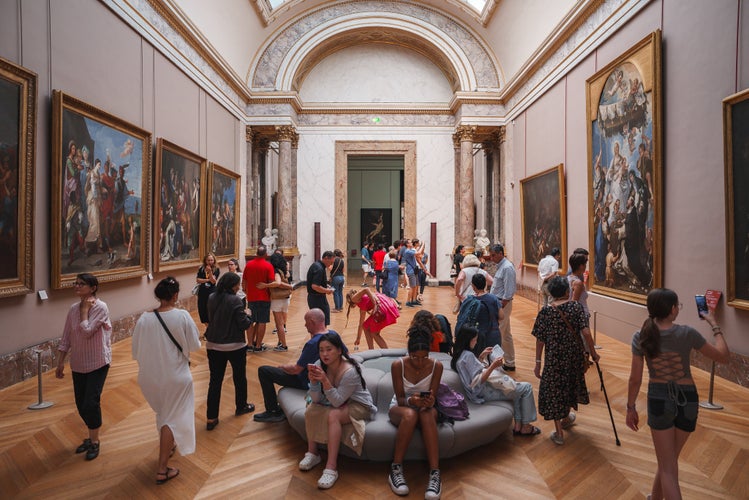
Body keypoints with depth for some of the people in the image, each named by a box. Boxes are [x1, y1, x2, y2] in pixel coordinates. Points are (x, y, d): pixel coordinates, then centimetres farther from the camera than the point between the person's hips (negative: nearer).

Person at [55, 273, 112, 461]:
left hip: (98, 363, -6)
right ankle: (91, 437, 34)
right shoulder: (73, 308, 2)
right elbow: (66, 337, 8)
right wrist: (61, 362, 7)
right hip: (78, 364, 6)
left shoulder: (101, 307, -16)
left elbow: (86, 332, -23)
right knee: (81, 404, 13)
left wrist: (85, 309, -15)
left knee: (91, 403, -5)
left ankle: (94, 441, 17)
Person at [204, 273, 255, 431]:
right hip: (234, 346, -5)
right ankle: (241, 406, 35)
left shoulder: (211, 298, 0)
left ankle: (211, 418, 12)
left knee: (215, 381, 10)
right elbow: (244, 324, -18)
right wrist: (248, 315, 1)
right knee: (239, 377, 17)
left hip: (213, 345, 5)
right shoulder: (235, 300, -19)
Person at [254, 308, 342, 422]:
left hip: (307, 382, -9)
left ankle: (273, 412, 5)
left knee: (263, 371, -5)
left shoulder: (312, 344, -30)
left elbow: (296, 369, -23)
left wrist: (282, 366, -3)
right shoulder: (334, 334, -7)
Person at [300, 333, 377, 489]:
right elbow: (316, 399, -11)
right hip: (336, 402, 6)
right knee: (310, 410, -16)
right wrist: (313, 381, -30)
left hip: (359, 405, -6)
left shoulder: (350, 371, -31)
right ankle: (313, 452, 4)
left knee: (333, 415, -32)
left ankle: (331, 467, -23)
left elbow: (337, 402, -29)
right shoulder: (319, 365, -15)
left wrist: (325, 380, -41)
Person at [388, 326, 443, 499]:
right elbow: (400, 398, -17)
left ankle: (435, 473, -38)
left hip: (425, 407, 1)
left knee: (427, 414, -37)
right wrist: (411, 401, -41)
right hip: (400, 407, -1)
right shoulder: (398, 365, -19)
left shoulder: (436, 366, -14)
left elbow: (433, 396, -13)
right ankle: (396, 468, -26)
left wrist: (430, 402, -38)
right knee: (410, 414, -38)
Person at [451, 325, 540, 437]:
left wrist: (482, 356, 12)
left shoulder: (459, 354, 6)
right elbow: (478, 381, -26)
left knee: (518, 387, 25)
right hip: (486, 392, -10)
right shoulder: (468, 355, -24)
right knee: (527, 388, 0)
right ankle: (525, 426, 11)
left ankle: (518, 426, 20)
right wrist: (492, 366, -29)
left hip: (484, 388, 10)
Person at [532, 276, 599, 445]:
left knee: (553, 390, 9)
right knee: (570, 385, 25)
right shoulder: (576, 307, -7)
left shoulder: (545, 311, -9)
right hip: (574, 355, 3)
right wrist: (593, 352, -3)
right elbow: (586, 332, -16)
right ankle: (566, 418, 47)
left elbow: (540, 340, -8)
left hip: (554, 357, -3)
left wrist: (538, 362, -1)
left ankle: (559, 433, 14)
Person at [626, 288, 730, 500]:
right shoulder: (687, 333, -15)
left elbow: (635, 379, -8)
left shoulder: (640, 337, -12)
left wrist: (631, 408, 4)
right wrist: (714, 324, 6)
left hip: (658, 398, -1)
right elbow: (724, 357, -2)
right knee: (670, 458, 22)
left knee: (667, 467, 12)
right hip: (687, 399, 1)